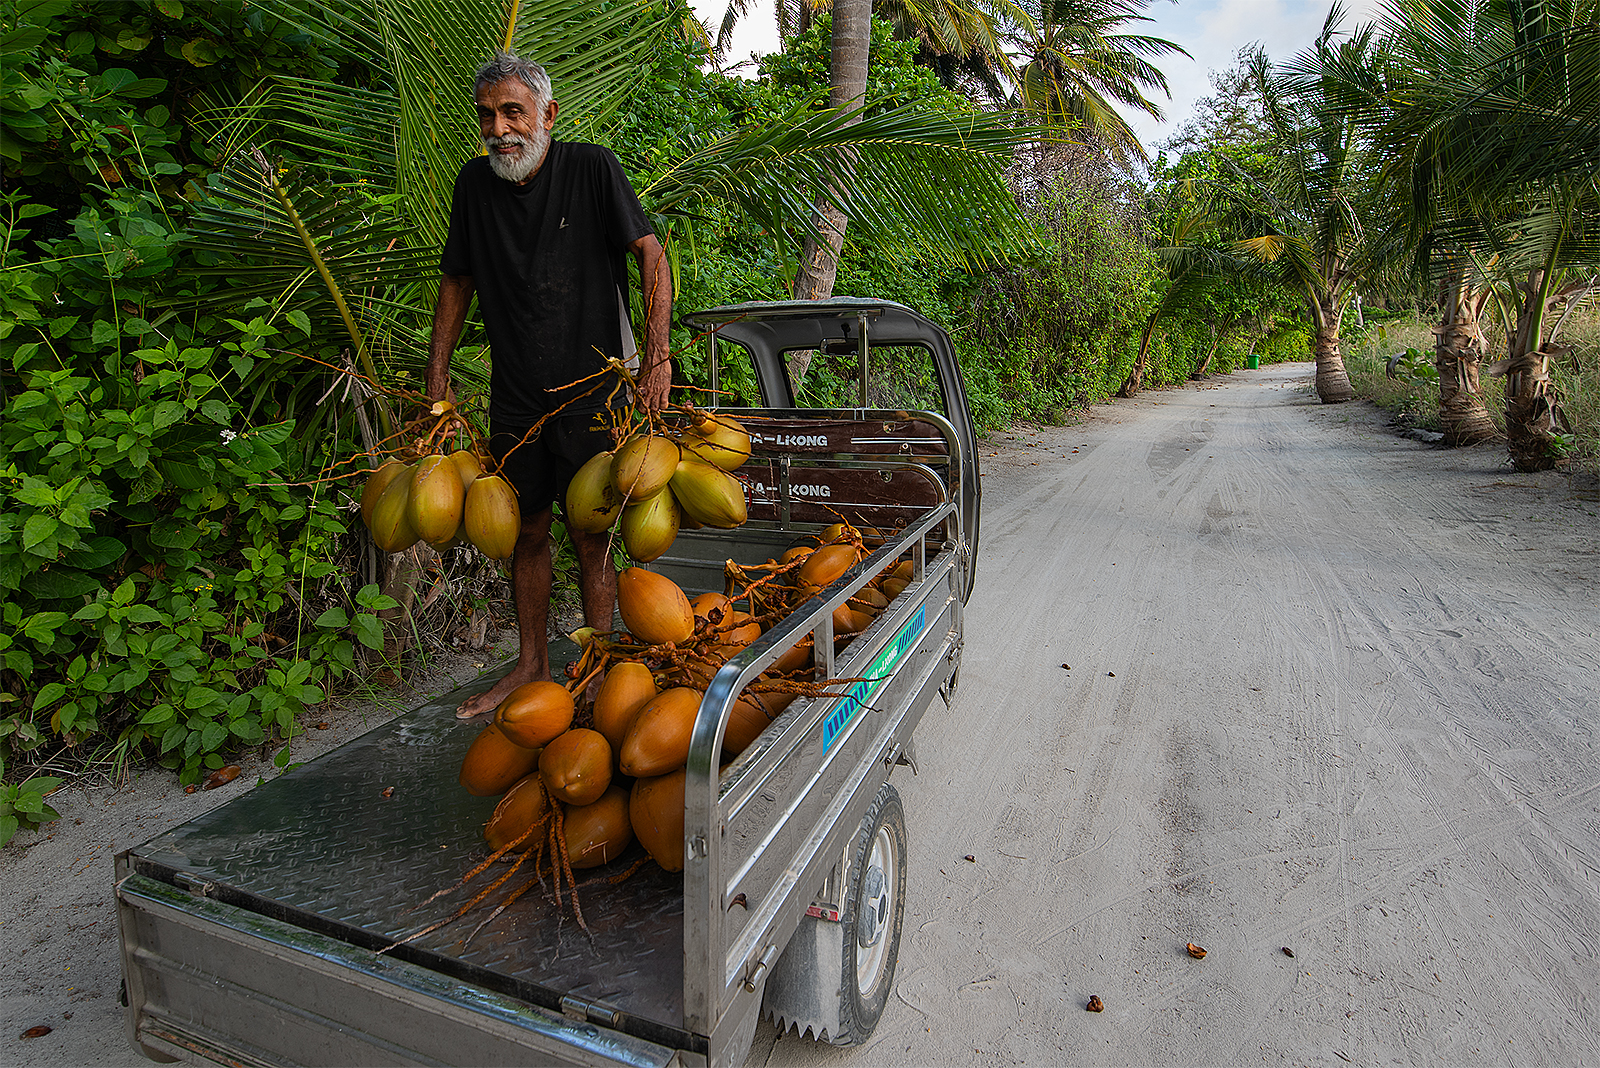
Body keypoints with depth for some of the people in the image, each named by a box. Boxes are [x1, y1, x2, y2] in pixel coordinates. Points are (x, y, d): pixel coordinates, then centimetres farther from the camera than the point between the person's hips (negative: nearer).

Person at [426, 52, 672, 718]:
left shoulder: (591, 168, -7)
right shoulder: (476, 182, 5)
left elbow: (651, 255, -9)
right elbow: (456, 280, 14)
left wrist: (657, 355, -22)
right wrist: (437, 376, 9)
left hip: (592, 392, -4)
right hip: (515, 396, 4)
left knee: (590, 536, 1)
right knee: (528, 533, 13)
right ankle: (532, 666, 29)